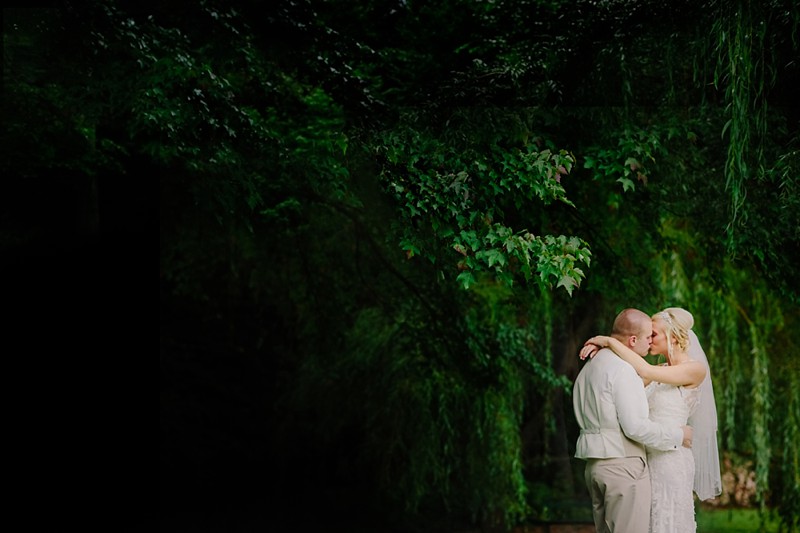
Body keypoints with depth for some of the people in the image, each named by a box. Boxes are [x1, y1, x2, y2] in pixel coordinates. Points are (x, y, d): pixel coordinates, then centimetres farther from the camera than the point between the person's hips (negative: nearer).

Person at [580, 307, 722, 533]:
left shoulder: (696, 369, -10)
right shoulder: (661, 371, 14)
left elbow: (645, 372, -21)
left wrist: (610, 341, -15)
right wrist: (602, 348, -10)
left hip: (671, 461, -7)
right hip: (649, 460, 7)